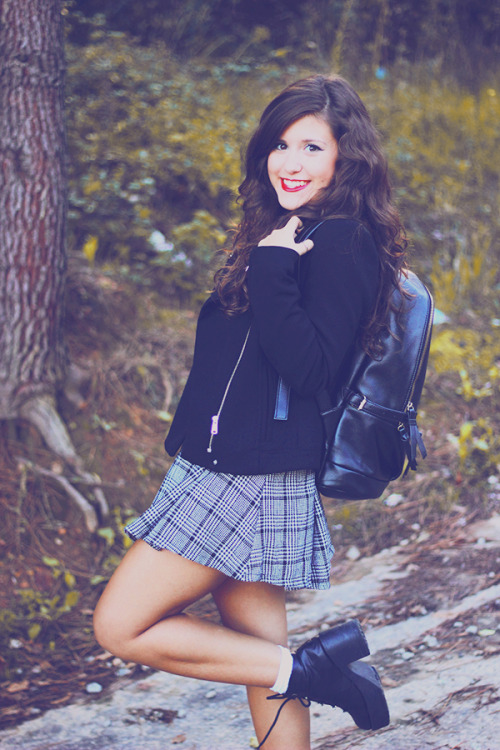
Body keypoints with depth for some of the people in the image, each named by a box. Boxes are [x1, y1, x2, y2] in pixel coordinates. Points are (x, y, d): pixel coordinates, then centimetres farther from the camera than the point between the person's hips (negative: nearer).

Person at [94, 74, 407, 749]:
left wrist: (271, 271, -24)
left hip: (255, 482, -9)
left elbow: (310, 369, -24)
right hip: (231, 475, 9)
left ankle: (307, 669, 0)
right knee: (257, 652, 14)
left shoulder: (342, 244, -13)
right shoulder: (291, 236, 14)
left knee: (121, 627, -4)